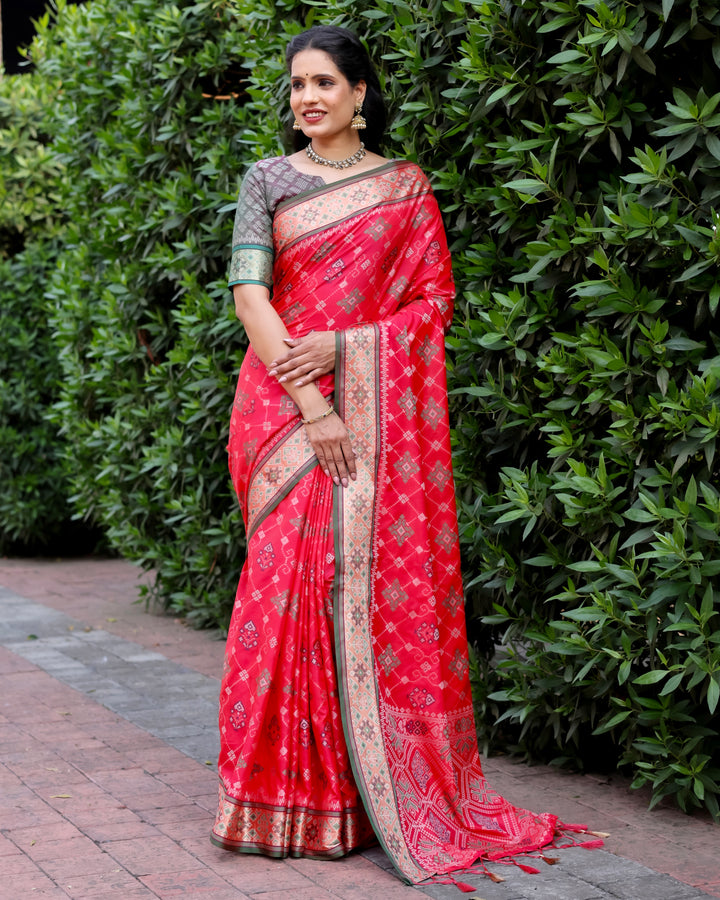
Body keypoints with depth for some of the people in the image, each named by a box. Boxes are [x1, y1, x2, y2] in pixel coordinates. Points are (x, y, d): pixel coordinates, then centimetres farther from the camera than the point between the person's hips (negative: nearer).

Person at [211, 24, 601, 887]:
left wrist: (341, 346, -11)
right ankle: (289, 798, 4)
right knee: (289, 582, -6)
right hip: (284, 407, 0)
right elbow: (249, 296, -4)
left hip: (378, 415, 1)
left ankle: (394, 790, 8)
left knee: (384, 582, -3)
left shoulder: (405, 186, 10)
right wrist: (308, 406, -14)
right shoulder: (267, 180, 7)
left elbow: (432, 301, 4)